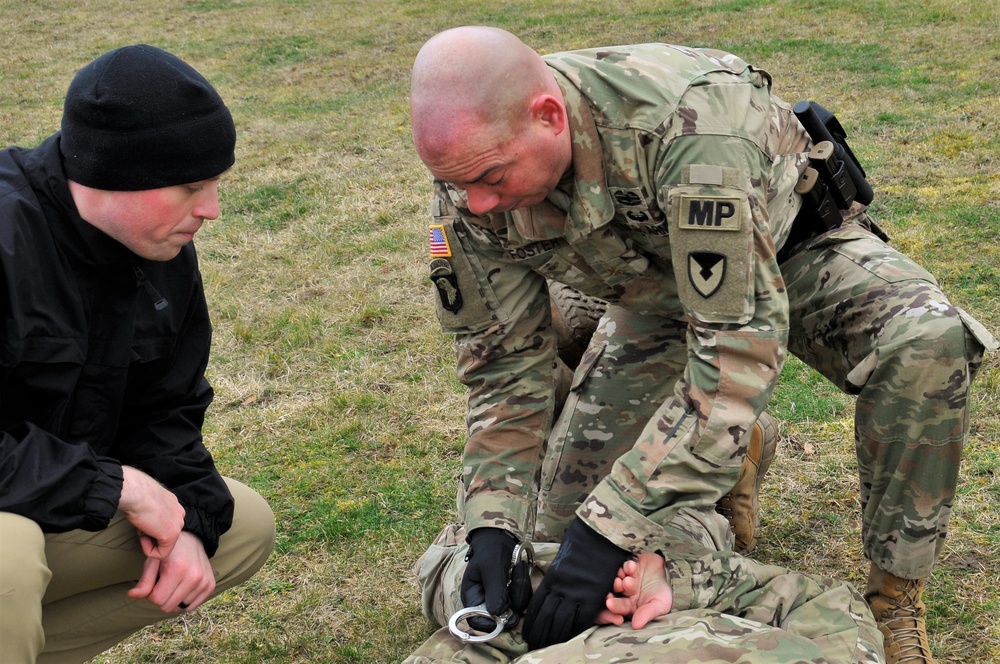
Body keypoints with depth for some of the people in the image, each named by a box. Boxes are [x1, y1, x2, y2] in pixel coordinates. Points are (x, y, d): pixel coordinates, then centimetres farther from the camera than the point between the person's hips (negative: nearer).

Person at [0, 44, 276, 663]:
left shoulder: (164, 252, -1)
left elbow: (164, 410, 8)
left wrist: (188, 519, -9)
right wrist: (113, 486, -26)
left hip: (55, 517, 8)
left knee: (245, 526, 8)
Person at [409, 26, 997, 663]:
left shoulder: (690, 115, -43)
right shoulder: (470, 190, -25)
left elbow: (743, 337, -44)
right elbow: (506, 360, -14)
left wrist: (611, 528, -46)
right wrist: (490, 524, -28)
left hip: (795, 246, -4)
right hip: (656, 290, 4)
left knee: (926, 341, -36)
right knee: (560, 522, -2)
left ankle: (895, 595, -14)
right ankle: (728, 451, 24)